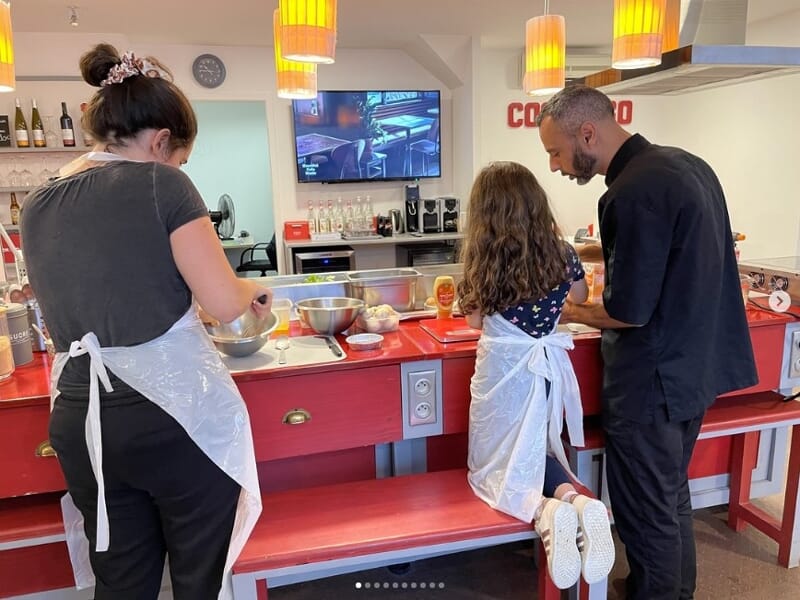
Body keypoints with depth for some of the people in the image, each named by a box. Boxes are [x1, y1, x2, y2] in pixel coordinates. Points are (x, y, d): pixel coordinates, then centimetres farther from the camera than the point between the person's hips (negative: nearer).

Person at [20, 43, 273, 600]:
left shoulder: (37, 205, 8)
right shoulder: (158, 184, -10)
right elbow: (224, 303, -14)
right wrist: (253, 290, 7)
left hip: (80, 422, 6)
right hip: (176, 413, -6)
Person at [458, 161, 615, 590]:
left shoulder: (483, 260, -12)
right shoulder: (562, 254, -4)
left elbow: (476, 320, 3)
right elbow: (580, 299, 16)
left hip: (503, 370, -3)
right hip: (549, 368, 4)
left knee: (495, 466, 13)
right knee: (536, 453, 26)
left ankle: (546, 513, -17)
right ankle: (578, 501, -5)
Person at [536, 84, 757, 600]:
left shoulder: (633, 194, -25)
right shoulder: (687, 164, 6)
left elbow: (629, 312, -23)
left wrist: (566, 312, -7)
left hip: (653, 382, -10)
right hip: (696, 365, 10)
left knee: (648, 515, 8)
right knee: (673, 495, 25)